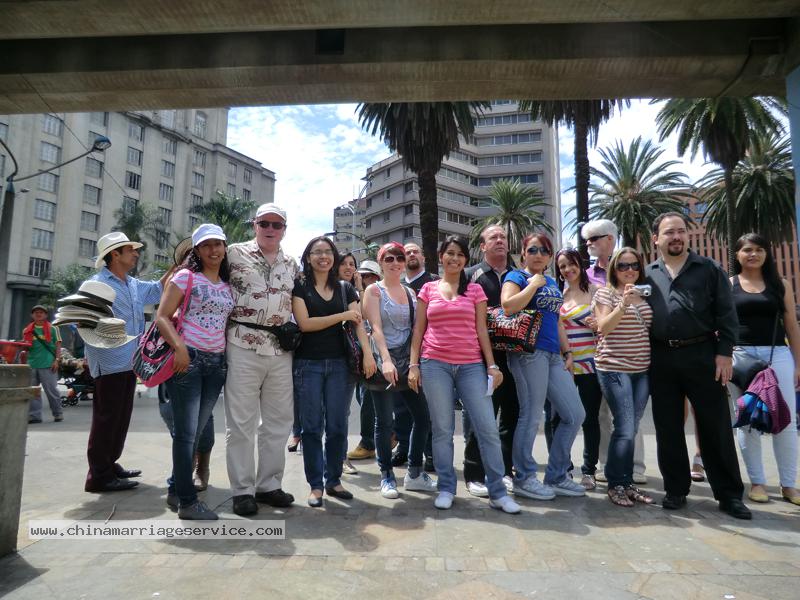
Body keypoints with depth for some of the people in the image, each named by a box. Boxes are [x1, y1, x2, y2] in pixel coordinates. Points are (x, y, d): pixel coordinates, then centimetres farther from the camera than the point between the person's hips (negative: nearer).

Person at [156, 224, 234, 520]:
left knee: (196, 432, 14)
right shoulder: (186, 277, -1)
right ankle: (187, 501, 8)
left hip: (217, 362, 6)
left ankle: (176, 489, 29)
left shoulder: (228, 285, 15)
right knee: (186, 432, -2)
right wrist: (179, 346, -21)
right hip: (188, 359, -6)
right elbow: (162, 316, -6)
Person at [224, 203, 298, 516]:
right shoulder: (234, 253, 1)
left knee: (278, 421, 10)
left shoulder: (291, 265, 15)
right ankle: (242, 490, 15)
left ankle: (269, 484, 24)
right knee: (241, 422, 2)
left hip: (281, 349, 5)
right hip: (243, 346, -4)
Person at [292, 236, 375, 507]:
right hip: (308, 364, -2)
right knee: (312, 426, 3)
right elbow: (304, 323, -9)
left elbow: (358, 323, 2)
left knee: (338, 426, 5)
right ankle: (316, 485, 14)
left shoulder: (345, 289, 11)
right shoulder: (299, 286, 2)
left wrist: (367, 353, -12)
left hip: (339, 363, 3)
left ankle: (334, 480, 21)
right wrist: (342, 315, -8)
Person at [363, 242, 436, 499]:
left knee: (423, 415, 4)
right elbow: (376, 328, -12)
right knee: (384, 421, 2)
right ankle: (386, 476, 17)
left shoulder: (411, 292, 14)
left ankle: (414, 473, 19)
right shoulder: (374, 290, -1)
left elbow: (416, 328, 13)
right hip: (384, 361, -5)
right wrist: (386, 360, -24)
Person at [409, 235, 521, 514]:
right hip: (435, 365, 0)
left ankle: (498, 492, 11)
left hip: (471, 365, 1)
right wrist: (413, 365, 1)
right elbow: (418, 329, 8)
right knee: (442, 430, 5)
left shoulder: (475, 290, 10)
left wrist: (492, 365, -1)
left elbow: (481, 330, 6)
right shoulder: (428, 289, 9)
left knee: (488, 428, -2)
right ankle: (446, 488, 18)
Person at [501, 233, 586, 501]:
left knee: (575, 414, 9)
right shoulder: (517, 276, 0)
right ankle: (523, 478, 13)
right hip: (529, 352, -8)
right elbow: (508, 306, -21)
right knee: (531, 416, -4)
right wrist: (534, 283, -11)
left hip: (553, 355, 8)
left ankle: (556, 476, 21)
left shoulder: (552, 283, 22)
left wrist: (567, 352, 18)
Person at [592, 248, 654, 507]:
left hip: (642, 369, 6)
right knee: (625, 429, -8)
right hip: (614, 368, -6)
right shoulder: (605, 293, -2)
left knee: (630, 430, 10)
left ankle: (627, 483, 20)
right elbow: (603, 328, -13)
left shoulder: (644, 294, 15)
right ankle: (616, 485, 7)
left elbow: (652, 328, 23)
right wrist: (623, 304, -24)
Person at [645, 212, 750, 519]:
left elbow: (726, 315, 1)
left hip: (702, 355, -2)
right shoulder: (646, 275, 10)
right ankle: (676, 489, 22)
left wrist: (724, 353, -8)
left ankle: (729, 494, 18)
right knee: (668, 428, 9)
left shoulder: (709, 269, 5)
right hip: (661, 359, 2)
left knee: (716, 426, 4)